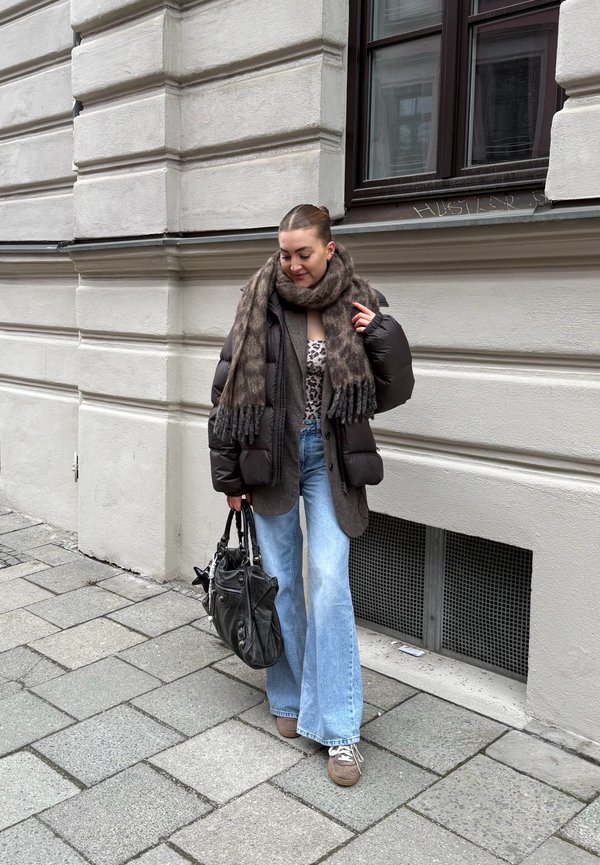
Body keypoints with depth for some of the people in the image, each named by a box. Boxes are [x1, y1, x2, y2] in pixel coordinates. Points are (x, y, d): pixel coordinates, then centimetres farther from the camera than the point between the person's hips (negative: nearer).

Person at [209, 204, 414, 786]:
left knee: (329, 581, -8)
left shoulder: (357, 308, -1)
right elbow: (228, 389, -2)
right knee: (281, 580, 10)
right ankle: (289, 698, 29)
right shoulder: (260, 306, -4)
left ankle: (339, 730, 1)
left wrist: (381, 336, -14)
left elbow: (394, 390, 1)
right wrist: (229, 473, -3)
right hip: (272, 456, 1)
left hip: (329, 459, 0)